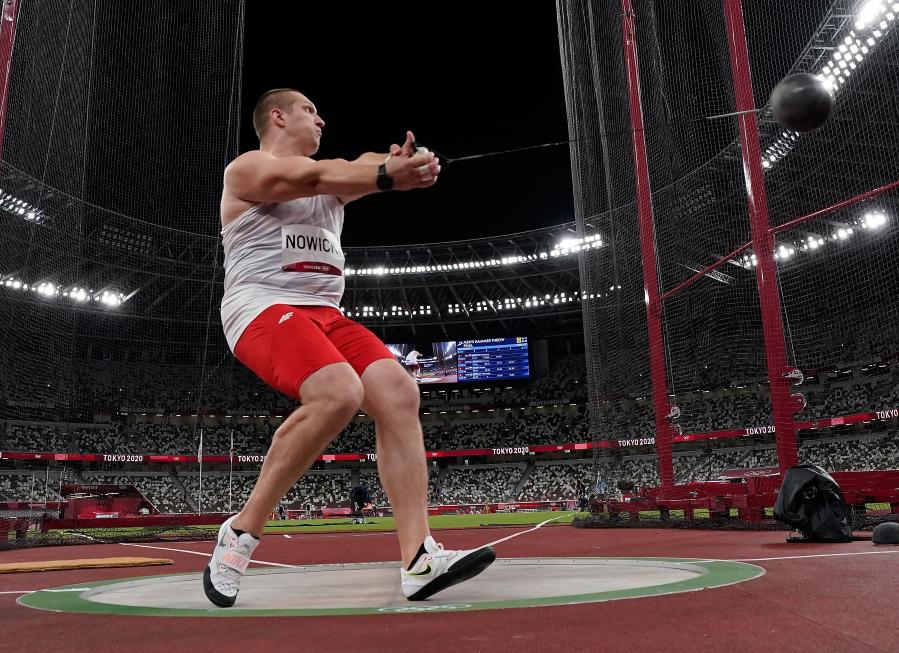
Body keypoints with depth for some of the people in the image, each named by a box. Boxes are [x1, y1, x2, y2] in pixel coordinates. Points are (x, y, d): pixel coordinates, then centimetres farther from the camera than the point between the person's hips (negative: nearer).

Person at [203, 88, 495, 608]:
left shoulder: (328, 181, 25)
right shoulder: (247, 168, 5)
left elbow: (364, 168, 3)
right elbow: (313, 177, -16)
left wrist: (400, 162, -21)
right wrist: (388, 175, -27)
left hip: (325, 314, 7)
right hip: (263, 308, -7)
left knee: (399, 393, -16)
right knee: (339, 394, -32)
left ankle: (419, 560, -18)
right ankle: (241, 534, -15)